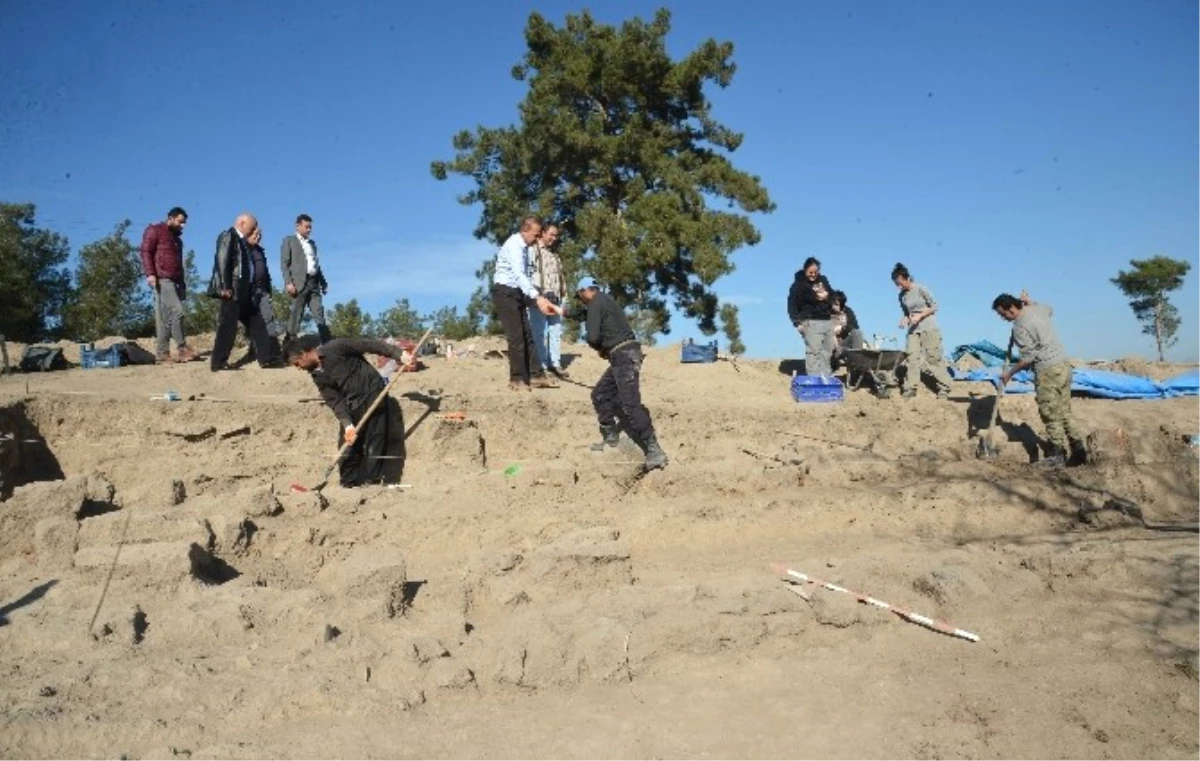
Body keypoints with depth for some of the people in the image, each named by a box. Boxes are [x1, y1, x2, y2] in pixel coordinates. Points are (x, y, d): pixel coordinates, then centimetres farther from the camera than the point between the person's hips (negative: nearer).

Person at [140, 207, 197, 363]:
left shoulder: (177, 237, 26)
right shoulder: (155, 230, 3)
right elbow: (146, 252, -7)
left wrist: (183, 283, 25)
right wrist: (150, 274, -19)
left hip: (175, 281, 8)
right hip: (162, 279, -8)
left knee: (166, 318, 5)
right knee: (177, 311, -17)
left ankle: (162, 353, 4)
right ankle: (182, 348, -13)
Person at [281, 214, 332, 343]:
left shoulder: (312, 243, 25)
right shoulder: (289, 240, 8)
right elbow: (285, 263, -1)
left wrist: (323, 282, 15)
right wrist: (288, 282, -13)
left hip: (314, 283, 5)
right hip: (299, 282, -5)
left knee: (319, 314, -1)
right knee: (296, 314, -7)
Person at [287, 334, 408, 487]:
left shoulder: (335, 348, -13)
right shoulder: (317, 376, 5)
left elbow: (369, 344, -14)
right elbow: (334, 401, -2)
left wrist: (398, 354, -20)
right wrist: (347, 425, -16)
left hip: (372, 396, -7)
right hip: (351, 405, 7)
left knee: (374, 446, -6)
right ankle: (348, 486, 16)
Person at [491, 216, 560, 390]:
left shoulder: (523, 247, 11)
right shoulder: (514, 245, -19)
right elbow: (519, 274, -34)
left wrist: (539, 296, 8)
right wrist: (538, 297, -44)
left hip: (516, 293, 10)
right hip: (505, 292, -10)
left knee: (527, 335, 8)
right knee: (516, 336, -8)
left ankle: (535, 375, 10)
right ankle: (517, 379, -1)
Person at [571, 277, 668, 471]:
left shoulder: (596, 303, -7)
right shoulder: (605, 300, 23)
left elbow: (592, 337, -14)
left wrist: (600, 348, 5)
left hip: (624, 356, -10)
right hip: (623, 356, 10)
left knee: (630, 405, -17)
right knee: (600, 395, 19)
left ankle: (654, 450, -22)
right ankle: (611, 437, 26)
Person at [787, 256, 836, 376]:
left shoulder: (823, 280, 15)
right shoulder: (799, 284, -5)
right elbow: (792, 304, -8)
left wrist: (827, 295, 2)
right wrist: (797, 322, -17)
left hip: (827, 321, 7)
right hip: (811, 322, -7)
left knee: (827, 351, 8)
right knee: (813, 351, -15)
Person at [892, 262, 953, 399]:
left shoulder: (921, 289, -8)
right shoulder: (902, 296, 8)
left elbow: (934, 307, -4)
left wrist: (919, 316, -15)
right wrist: (904, 319, -4)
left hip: (929, 329, -5)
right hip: (913, 330, 5)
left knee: (933, 359, -5)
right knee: (911, 359, -7)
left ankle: (944, 389, 3)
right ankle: (909, 390, -7)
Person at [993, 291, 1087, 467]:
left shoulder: (1020, 326, -17)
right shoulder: (1037, 308, 8)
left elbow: (1028, 358, -16)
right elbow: (1050, 309, 35)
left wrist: (1009, 373, -6)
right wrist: (1029, 301, 34)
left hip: (1048, 370, -9)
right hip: (1063, 363, 9)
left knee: (1050, 414, -1)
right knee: (1064, 411, 13)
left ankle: (1057, 455, 3)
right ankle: (1079, 450, 14)